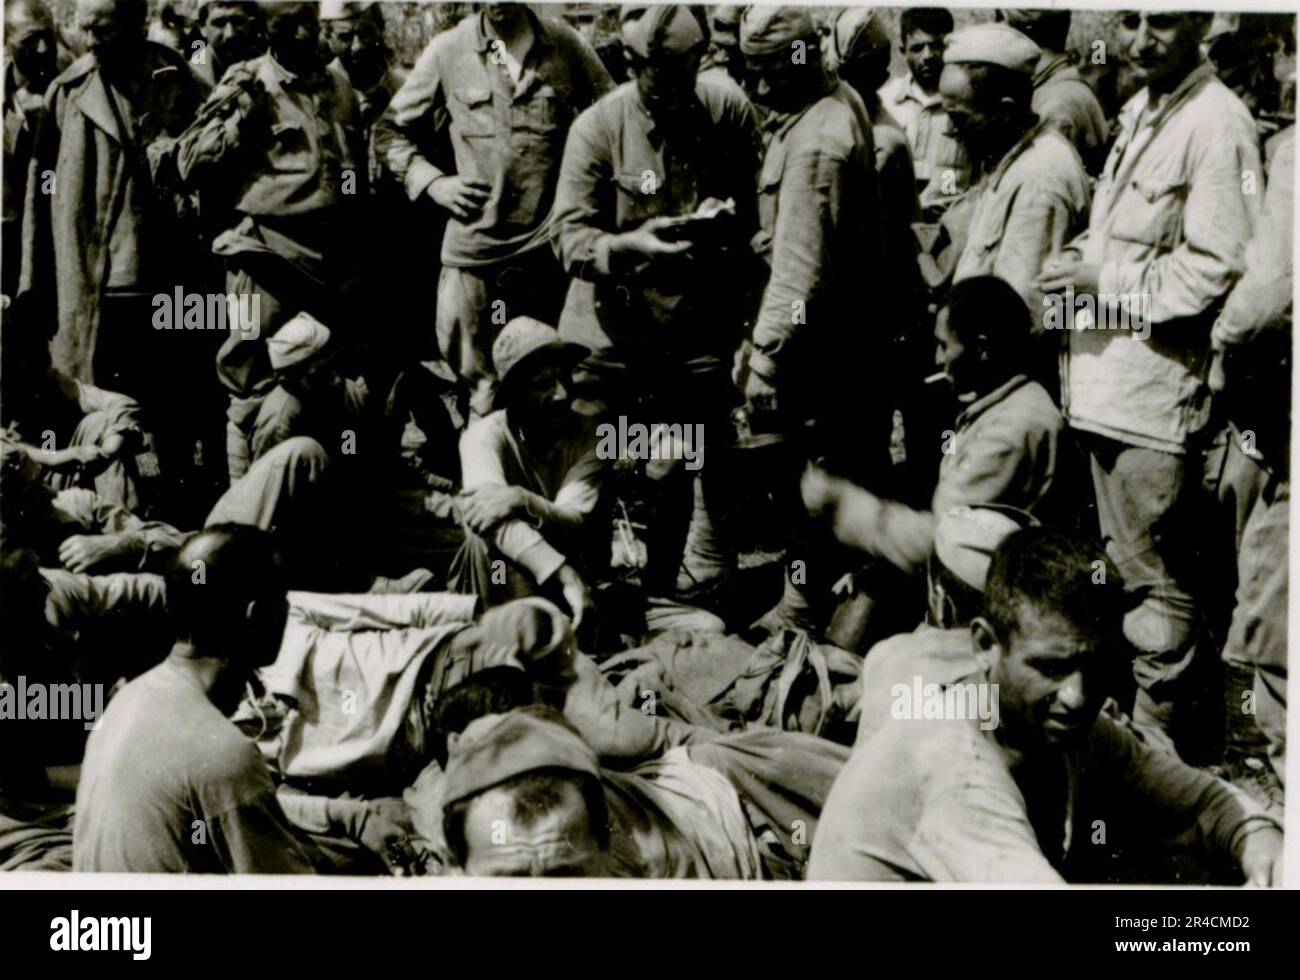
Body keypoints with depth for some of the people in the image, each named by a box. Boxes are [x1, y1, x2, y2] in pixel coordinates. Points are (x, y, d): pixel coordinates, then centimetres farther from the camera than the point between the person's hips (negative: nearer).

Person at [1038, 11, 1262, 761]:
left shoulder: (1216, 122, -15)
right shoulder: (1141, 111, 14)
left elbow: (1216, 271, -20)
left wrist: (1105, 282, -14)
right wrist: (1085, 259, 5)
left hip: (1157, 385, -9)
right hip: (1109, 380, 9)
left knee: (1158, 576, -1)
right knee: (1129, 565, 20)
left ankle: (1163, 735, 10)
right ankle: (1127, 713, 32)